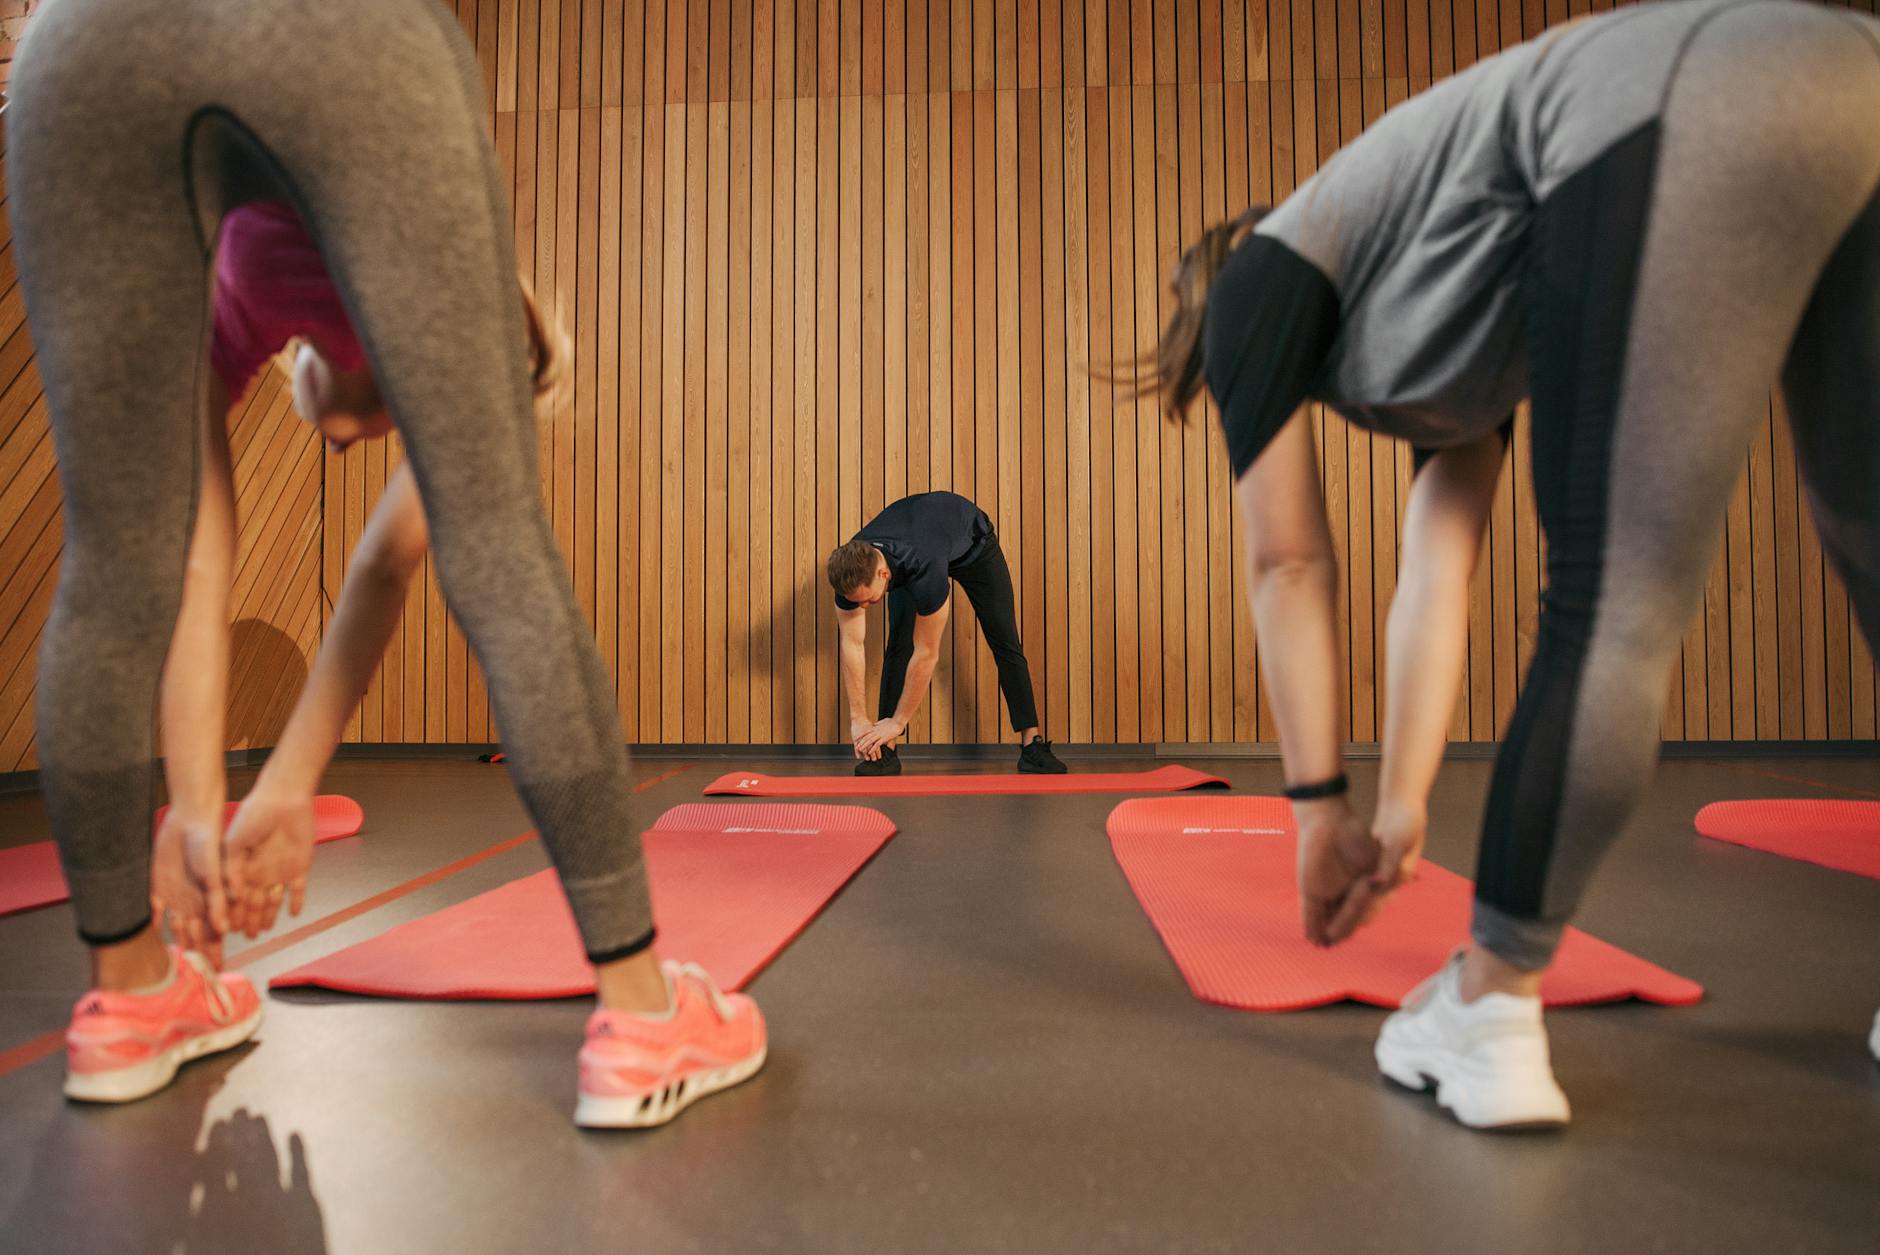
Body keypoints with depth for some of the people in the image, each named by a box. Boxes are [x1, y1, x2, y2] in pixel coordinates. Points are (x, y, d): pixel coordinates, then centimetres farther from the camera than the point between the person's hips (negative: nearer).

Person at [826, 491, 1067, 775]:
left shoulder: (925, 570, -49)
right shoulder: (850, 569, -34)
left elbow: (926, 653, -40)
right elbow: (852, 644, -25)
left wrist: (898, 722, -32)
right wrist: (859, 719, -25)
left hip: (974, 543, -4)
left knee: (1004, 642, -8)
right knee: (899, 642, -13)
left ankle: (1032, 744, -1)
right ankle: (886, 751, -9)